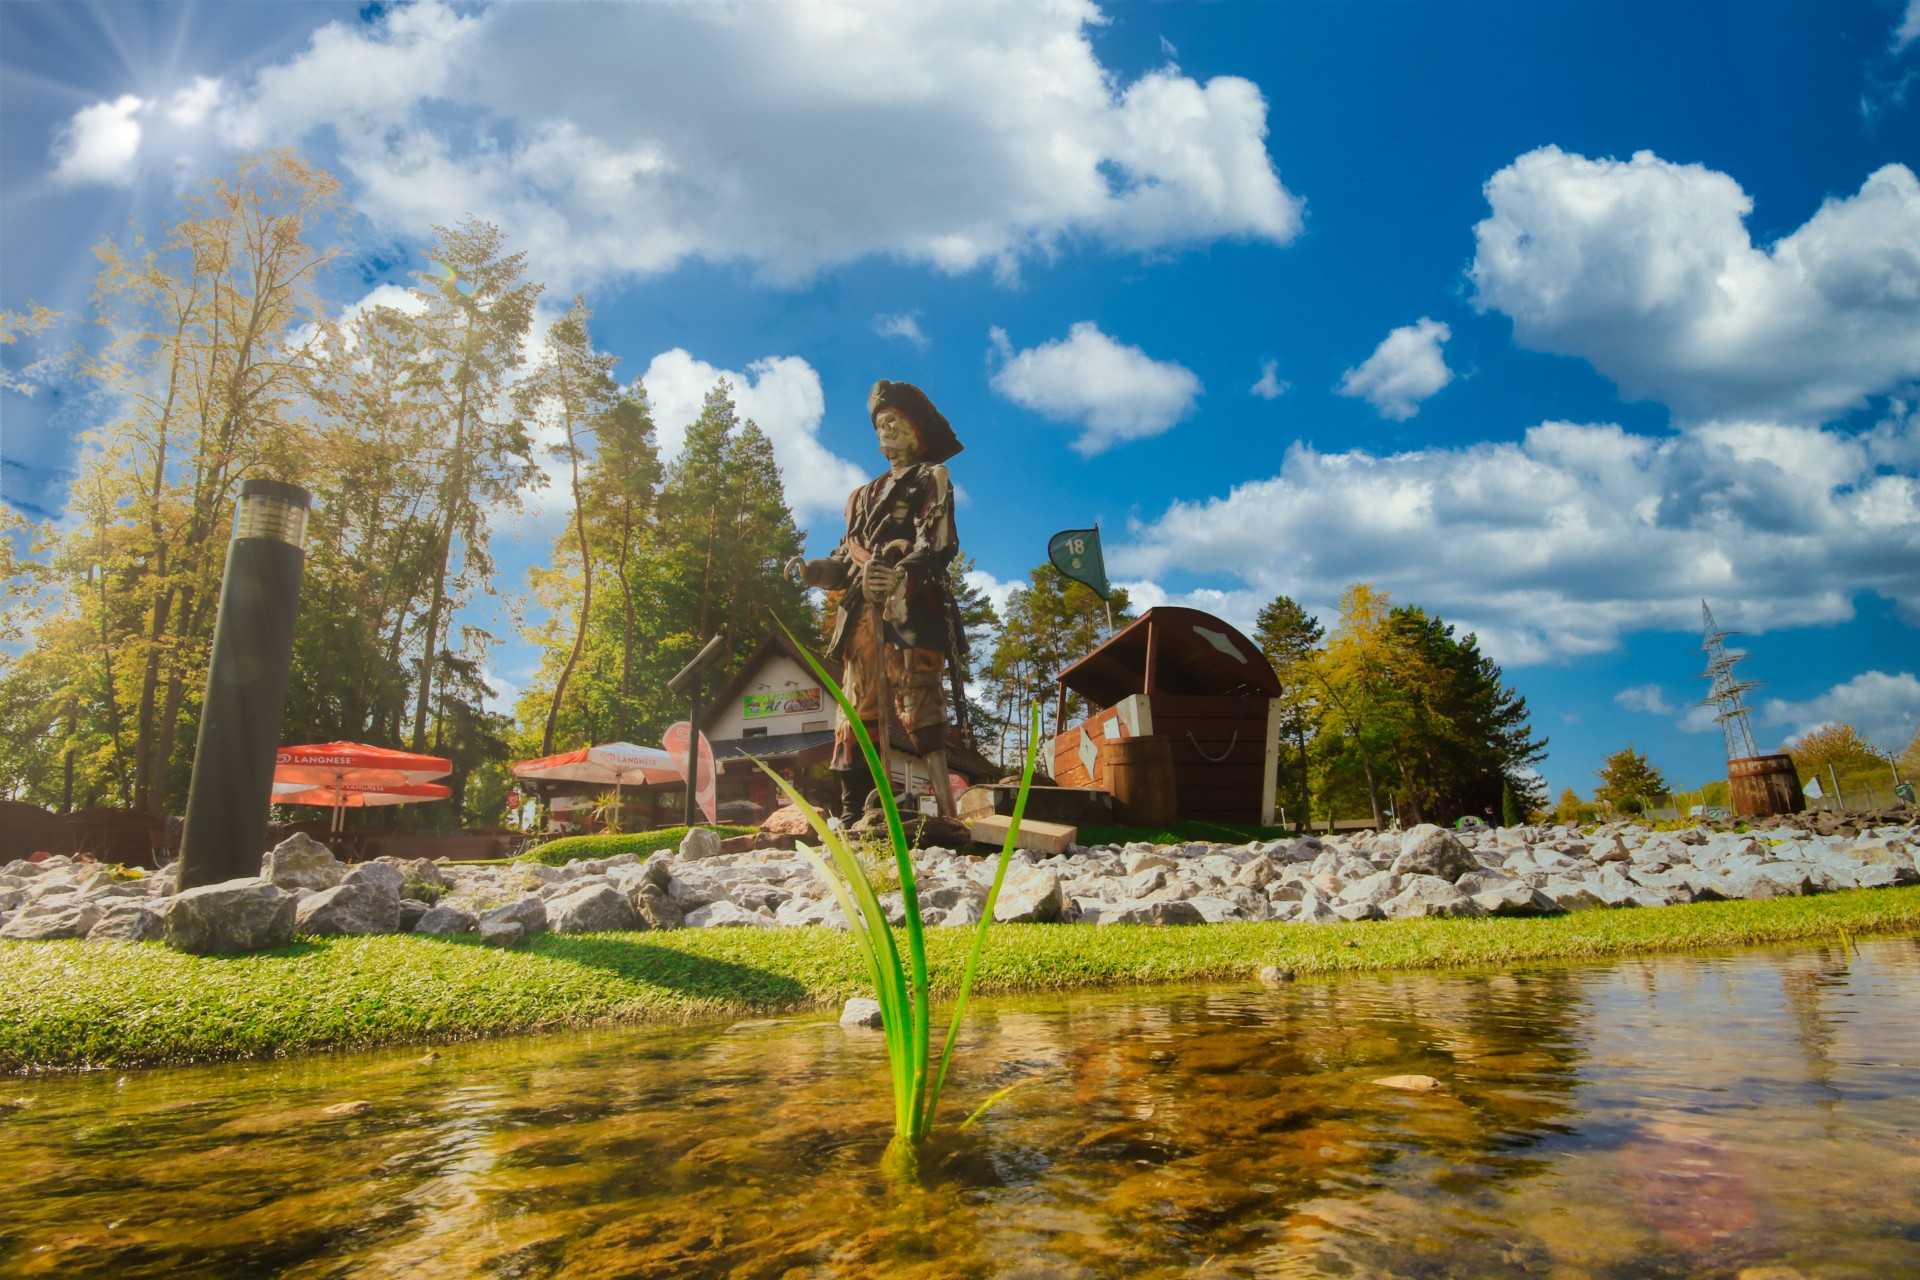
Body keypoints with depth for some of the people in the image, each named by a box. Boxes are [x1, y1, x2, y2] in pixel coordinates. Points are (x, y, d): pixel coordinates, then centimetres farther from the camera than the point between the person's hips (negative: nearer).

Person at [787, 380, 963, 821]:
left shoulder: (931, 479, 10)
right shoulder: (863, 496, 31)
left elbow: (939, 543, -8)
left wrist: (904, 575, -28)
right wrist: (810, 570, 2)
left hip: (910, 610, -7)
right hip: (862, 615, 7)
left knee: (918, 709, -16)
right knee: (857, 715, 1)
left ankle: (944, 811, -18)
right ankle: (853, 818, 3)